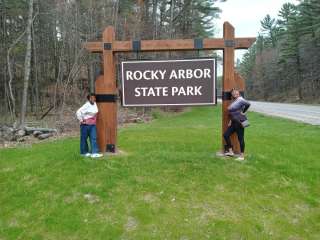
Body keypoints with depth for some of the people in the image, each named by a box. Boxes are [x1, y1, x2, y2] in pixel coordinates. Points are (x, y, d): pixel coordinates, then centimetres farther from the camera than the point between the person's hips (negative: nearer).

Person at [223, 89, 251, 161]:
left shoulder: (240, 100, -12)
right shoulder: (233, 101, 16)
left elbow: (248, 104, -29)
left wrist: (243, 112, -15)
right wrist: (231, 121, 12)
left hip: (239, 122, -10)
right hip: (234, 122, 10)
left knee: (240, 138, -3)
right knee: (226, 135, 7)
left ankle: (242, 156, 7)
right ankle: (230, 151, 16)